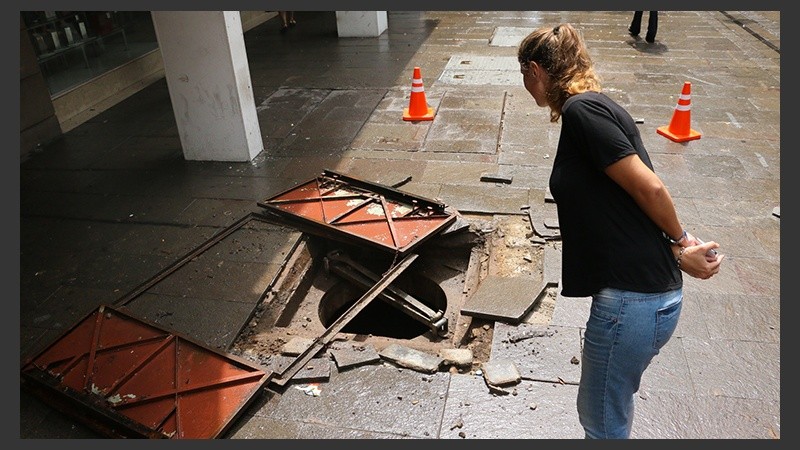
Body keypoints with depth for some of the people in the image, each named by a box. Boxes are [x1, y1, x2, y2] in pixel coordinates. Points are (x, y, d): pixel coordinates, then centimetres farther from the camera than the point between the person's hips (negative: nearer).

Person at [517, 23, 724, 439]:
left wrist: (681, 242, -1)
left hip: (631, 300, -9)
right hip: (646, 292, 9)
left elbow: (649, 187, -16)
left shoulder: (582, 109, -15)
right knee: (601, 413, 28)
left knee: (603, 425, 11)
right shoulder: (594, 107, 14)